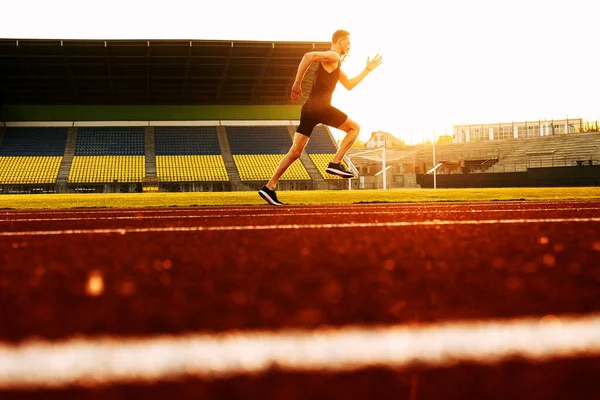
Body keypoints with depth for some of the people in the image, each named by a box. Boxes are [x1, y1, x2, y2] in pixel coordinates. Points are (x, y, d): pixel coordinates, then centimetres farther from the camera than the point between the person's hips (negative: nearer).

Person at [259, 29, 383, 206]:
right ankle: (335, 163, -2)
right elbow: (308, 56, -19)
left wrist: (367, 70, 35)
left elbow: (349, 85, 34)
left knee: (295, 152, 4)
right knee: (354, 128, 6)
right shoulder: (333, 56, -3)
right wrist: (297, 83, -17)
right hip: (320, 106, -9)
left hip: (310, 108, 9)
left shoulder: (335, 64, 29)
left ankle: (269, 187, -2)